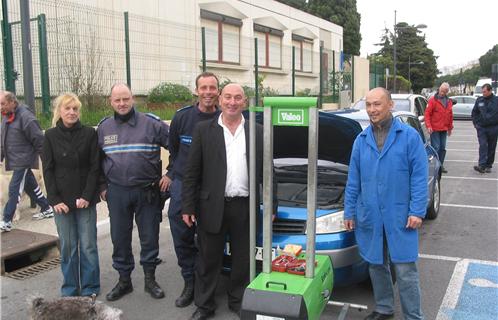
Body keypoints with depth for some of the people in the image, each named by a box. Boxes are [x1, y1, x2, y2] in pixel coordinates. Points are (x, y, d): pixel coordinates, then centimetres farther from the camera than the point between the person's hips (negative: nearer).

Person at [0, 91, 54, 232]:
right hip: (14, 161, 9)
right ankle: (47, 209, 32)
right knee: (30, 186, 18)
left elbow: (38, 139, -17)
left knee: (14, 189, -7)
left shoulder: (25, 116, -19)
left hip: (23, 161, -9)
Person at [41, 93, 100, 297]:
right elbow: (47, 170, 2)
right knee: (67, 246, 5)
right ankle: (70, 288, 21)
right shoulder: (50, 136, 3)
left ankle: (90, 288, 17)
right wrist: (55, 200, -6)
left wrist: (87, 196, -9)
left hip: (85, 200, -1)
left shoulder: (89, 133, 0)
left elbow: (95, 167, -2)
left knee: (88, 245, 3)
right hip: (62, 201, 1)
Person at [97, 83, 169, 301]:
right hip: (116, 192, 3)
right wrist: (102, 187, 10)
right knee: (119, 238, 10)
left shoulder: (152, 124, -5)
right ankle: (124, 280, 27)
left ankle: (150, 279, 24)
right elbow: (98, 159, 15)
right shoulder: (104, 127, 7)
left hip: (147, 191, -2)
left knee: (149, 237, 6)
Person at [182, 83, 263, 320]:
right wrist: (188, 207, -6)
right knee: (208, 259, 11)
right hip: (212, 207, -1)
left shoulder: (257, 133, 5)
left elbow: (266, 172, 8)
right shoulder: (203, 130, 0)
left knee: (243, 259, 14)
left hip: (245, 208, 2)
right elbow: (191, 172, -1)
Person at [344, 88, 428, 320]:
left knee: (405, 270, -1)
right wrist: (349, 212, 8)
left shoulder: (409, 136, -4)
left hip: (400, 217, -4)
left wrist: (417, 211, -12)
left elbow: (419, 176, -6)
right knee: (376, 266, 15)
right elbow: (353, 180, 10)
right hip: (369, 216, 4)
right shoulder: (361, 140, 8)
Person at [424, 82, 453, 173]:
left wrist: (450, 127, 17)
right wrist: (429, 126, -18)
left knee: (443, 148, 10)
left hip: (444, 129, 6)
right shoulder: (433, 100, -6)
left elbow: (450, 115, 18)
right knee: (436, 147, -8)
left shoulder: (449, 101, 12)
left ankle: (440, 165, 20)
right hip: (434, 129, -6)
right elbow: (427, 114, -10)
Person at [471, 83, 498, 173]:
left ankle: (488, 166, 17)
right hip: (481, 128, 1)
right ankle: (482, 166, -17)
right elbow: (474, 113, 14)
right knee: (483, 146, -11)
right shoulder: (479, 100, 6)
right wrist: (476, 123, 5)